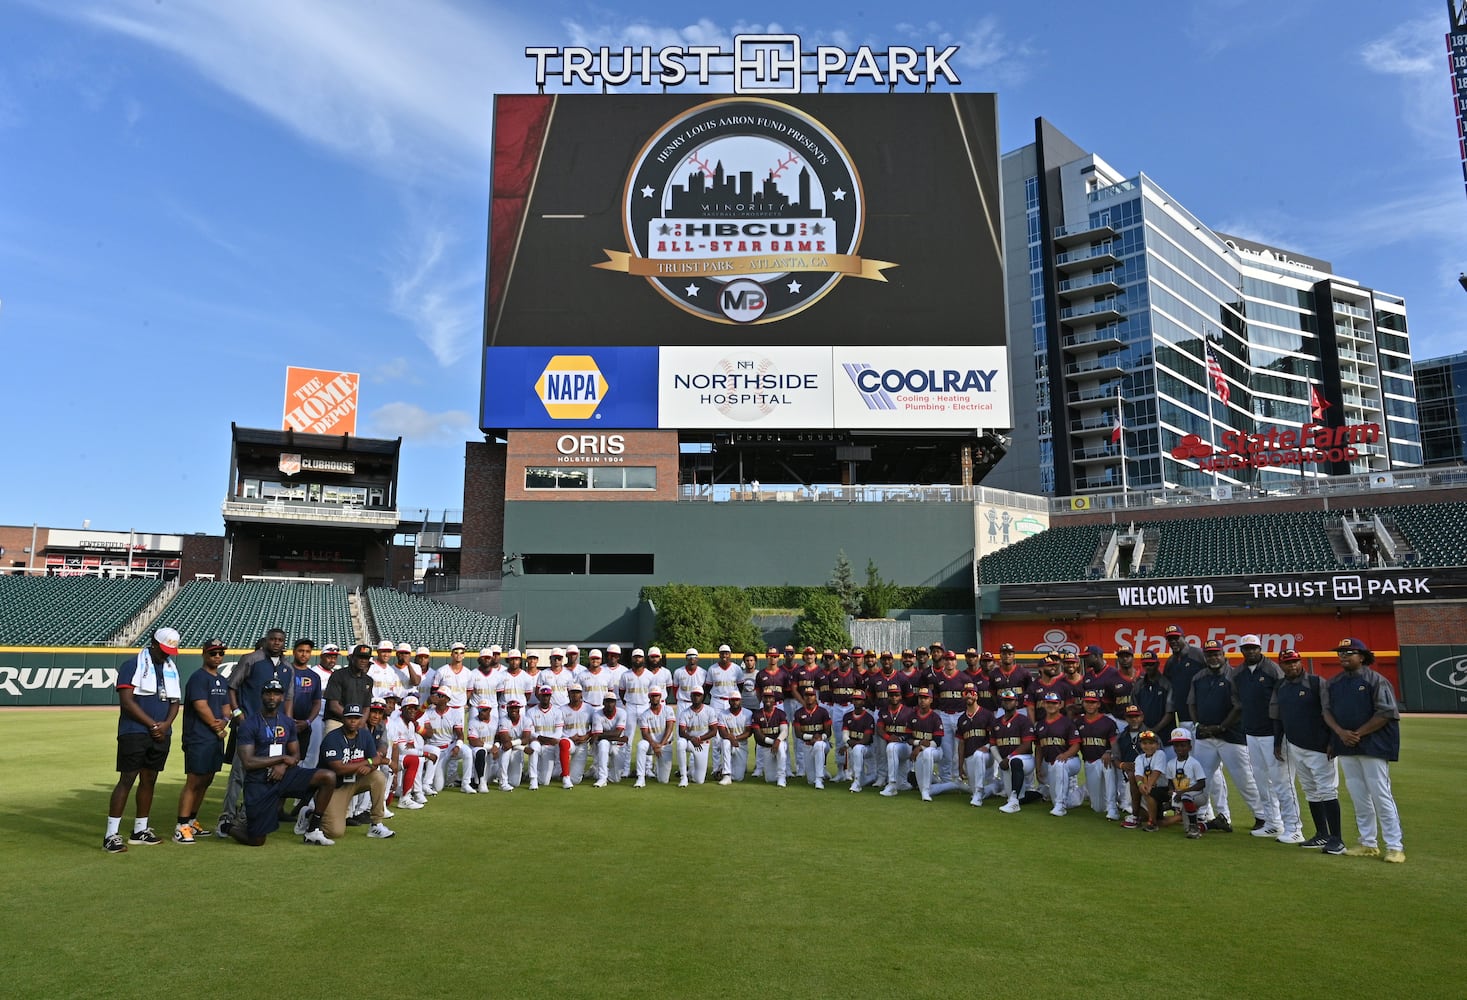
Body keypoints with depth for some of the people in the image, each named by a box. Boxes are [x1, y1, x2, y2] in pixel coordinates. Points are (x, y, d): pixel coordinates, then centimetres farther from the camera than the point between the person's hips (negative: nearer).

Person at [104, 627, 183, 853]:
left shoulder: (172, 669, 15)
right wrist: (153, 725, -13)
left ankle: (140, 830, 20)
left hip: (161, 734, 6)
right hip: (134, 732, -6)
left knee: (149, 780, 11)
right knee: (127, 779, -8)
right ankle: (111, 835, -4)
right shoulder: (132, 665, -5)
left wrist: (166, 724, -4)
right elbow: (127, 701, -13)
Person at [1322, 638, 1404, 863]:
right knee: (1358, 796, 9)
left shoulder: (1376, 680, -5)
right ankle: (1368, 844, 18)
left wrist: (1358, 734, -14)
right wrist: (1341, 732, -8)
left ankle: (1395, 846, 2)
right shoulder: (1333, 683, 12)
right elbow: (1326, 710, 10)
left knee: (1381, 795, -6)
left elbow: (1385, 713, -11)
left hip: (1373, 746, -5)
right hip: (1345, 747, 6)